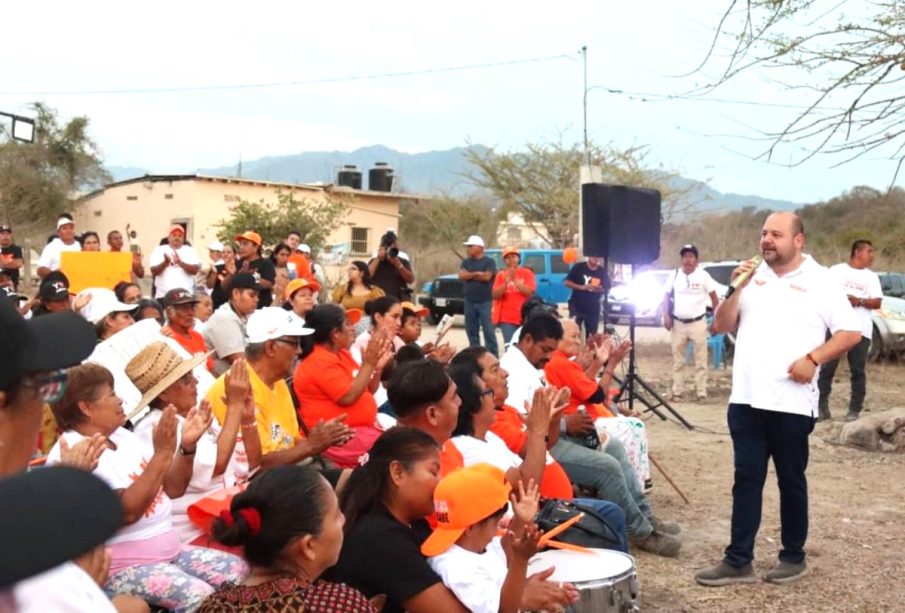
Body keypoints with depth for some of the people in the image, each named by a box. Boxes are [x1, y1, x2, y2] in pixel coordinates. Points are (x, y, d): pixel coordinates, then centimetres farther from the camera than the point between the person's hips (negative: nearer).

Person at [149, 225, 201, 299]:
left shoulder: (190, 250, 9)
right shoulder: (159, 250, 7)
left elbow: (195, 270, -4)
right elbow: (154, 271, 0)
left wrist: (180, 262, -18)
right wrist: (165, 262, -17)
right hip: (163, 296, 0)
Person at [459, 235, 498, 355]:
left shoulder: (489, 261, -1)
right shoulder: (466, 262, 13)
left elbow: (487, 277, -14)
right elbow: (461, 275, -2)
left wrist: (470, 275, -4)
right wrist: (476, 273, -11)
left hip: (485, 302, -5)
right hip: (470, 302, 5)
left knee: (489, 331, -8)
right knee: (472, 331, 9)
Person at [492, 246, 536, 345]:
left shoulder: (527, 273, 4)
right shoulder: (501, 275, 6)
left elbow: (530, 292, -8)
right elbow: (495, 295, -1)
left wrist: (515, 280, -15)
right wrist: (506, 282, -17)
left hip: (524, 318, 0)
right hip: (507, 318, 0)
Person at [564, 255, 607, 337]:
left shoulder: (602, 271, 5)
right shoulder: (578, 267, -4)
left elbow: (607, 288, 10)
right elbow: (567, 283, -6)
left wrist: (600, 289, -13)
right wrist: (582, 287, -19)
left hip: (593, 309, 3)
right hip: (576, 307, -3)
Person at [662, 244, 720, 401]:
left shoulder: (703, 275, -4)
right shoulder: (675, 275, 3)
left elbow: (714, 298, -1)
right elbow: (667, 297, 9)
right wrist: (666, 316, -4)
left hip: (698, 323, -3)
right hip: (678, 323, 3)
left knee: (700, 361, 1)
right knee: (678, 360, 9)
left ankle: (702, 393, 4)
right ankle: (677, 391, 16)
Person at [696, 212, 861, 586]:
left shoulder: (820, 281, -1)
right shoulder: (753, 278, 12)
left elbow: (850, 333, -5)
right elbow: (721, 326, 8)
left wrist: (813, 359, -17)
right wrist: (737, 288, -5)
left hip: (791, 402, -4)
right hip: (746, 400, 4)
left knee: (791, 481, 8)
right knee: (746, 480, 6)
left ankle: (794, 557, 22)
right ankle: (738, 561, 10)